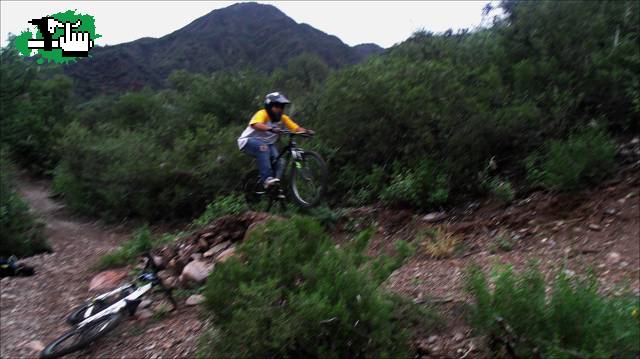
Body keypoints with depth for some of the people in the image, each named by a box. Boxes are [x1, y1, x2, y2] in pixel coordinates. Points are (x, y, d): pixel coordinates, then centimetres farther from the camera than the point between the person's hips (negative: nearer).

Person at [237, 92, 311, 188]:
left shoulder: (283, 118, -6)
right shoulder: (262, 114, -22)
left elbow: (297, 128, -14)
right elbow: (255, 125, -43)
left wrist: (306, 131, -36)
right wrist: (271, 129, -59)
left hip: (267, 144, 5)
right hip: (248, 141, -5)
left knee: (279, 162, -18)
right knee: (263, 147, -36)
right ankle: (267, 178, -38)